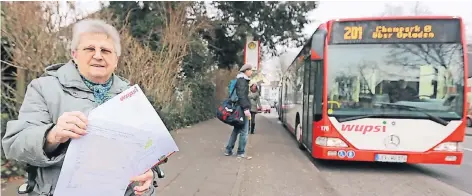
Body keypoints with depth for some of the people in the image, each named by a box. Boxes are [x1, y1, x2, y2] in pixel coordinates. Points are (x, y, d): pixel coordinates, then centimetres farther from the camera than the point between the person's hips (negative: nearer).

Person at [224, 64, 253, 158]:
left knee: (236, 129, 14)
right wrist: (246, 108, -27)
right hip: (242, 108, -10)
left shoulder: (240, 80, 19)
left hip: (238, 108, 10)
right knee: (244, 131, -2)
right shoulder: (242, 80, -11)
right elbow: (241, 95, -21)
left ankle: (228, 150, 17)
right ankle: (241, 152, 5)